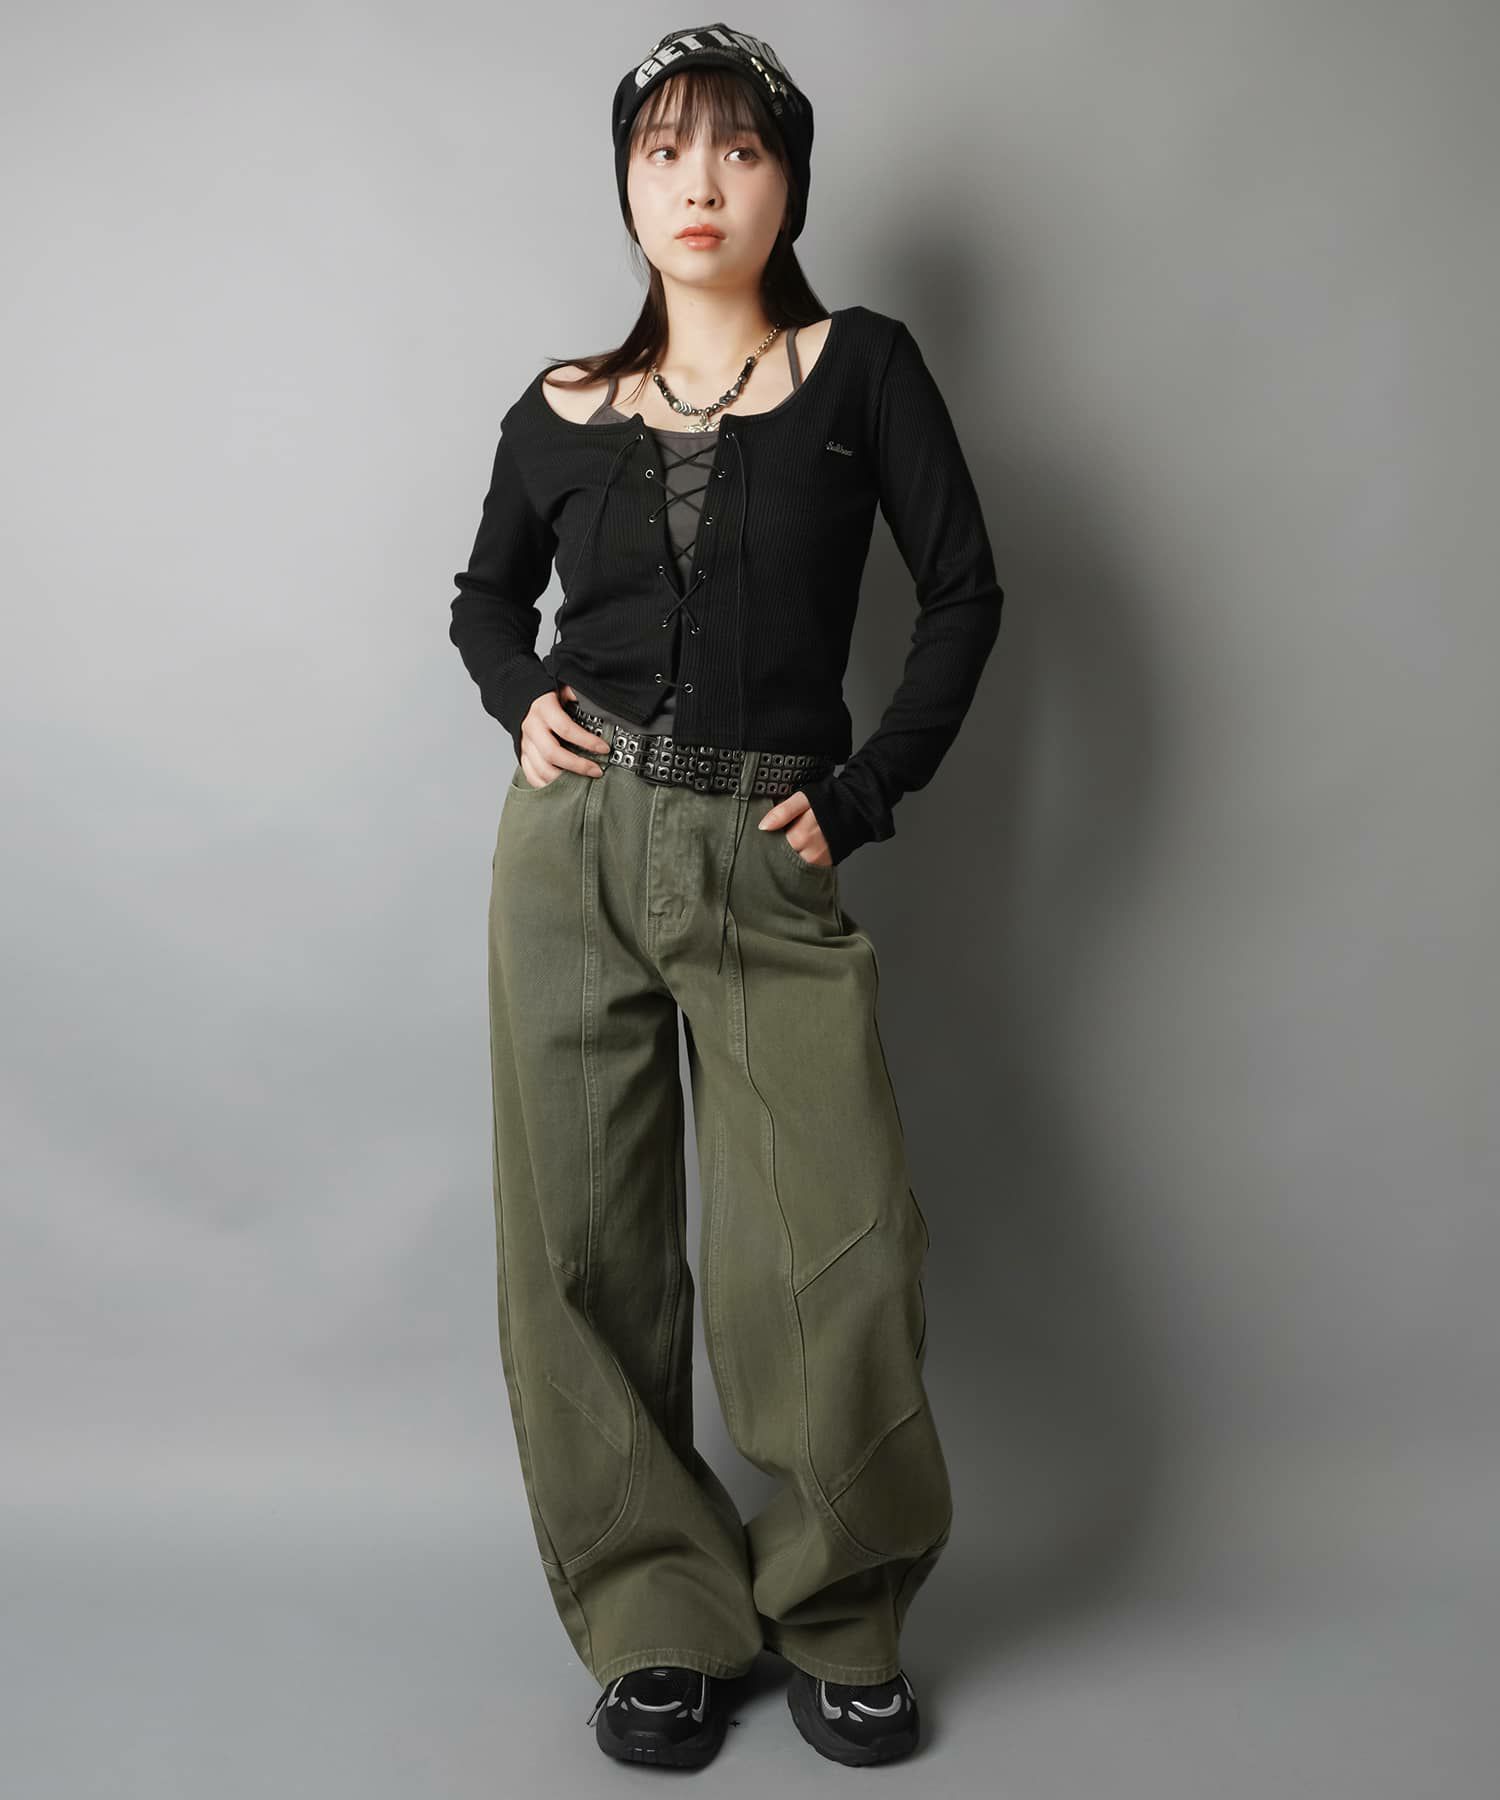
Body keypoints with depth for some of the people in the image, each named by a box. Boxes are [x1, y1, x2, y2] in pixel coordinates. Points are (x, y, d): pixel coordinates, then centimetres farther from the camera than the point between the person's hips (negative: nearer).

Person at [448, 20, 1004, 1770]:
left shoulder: (861, 366, 5)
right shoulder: (561, 413, 10)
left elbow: (962, 594, 3)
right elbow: (485, 596, 24)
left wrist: (864, 792, -4)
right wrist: (521, 699, 4)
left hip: (770, 866, -2)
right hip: (574, 841, 3)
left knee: (840, 1250, -6)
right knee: (584, 1247, 4)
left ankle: (840, 1619, 18)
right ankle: (659, 1620, 20)